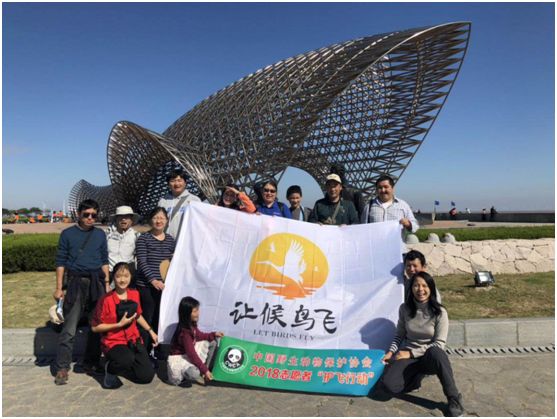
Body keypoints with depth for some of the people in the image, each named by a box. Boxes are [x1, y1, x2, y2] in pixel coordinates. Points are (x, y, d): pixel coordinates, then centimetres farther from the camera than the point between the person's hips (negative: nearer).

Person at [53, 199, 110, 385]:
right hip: (76, 283, -3)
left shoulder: (100, 235, 10)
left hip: (96, 283, 3)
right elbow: (61, 262, 3)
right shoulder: (68, 234, 3)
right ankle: (62, 368, 7)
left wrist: (107, 283, 7)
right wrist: (59, 287, -1)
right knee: (69, 329, -3)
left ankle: (91, 363, 18)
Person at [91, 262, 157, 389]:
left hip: (134, 340, 5)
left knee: (147, 376, -7)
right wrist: (120, 324, -18)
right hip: (113, 343, -5)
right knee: (128, 359, -38)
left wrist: (150, 331, 17)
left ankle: (120, 368, 20)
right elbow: (95, 327, -11)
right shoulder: (106, 299, -14)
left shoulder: (135, 294, 2)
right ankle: (110, 368, -3)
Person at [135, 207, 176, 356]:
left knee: (159, 321, 9)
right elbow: (142, 262, -9)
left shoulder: (170, 240, 10)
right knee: (146, 321, -1)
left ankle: (150, 352, 24)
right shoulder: (143, 238, -2)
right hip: (146, 286, -4)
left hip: (164, 287, 4)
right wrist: (153, 280, -19)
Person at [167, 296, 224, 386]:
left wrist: (213, 334, -1)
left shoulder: (191, 325, -6)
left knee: (212, 342, 6)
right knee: (195, 373, -37)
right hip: (179, 358, -10)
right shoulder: (184, 332, -31)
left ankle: (201, 371, 6)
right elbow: (192, 354, -29)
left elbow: (199, 336, 13)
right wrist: (205, 370, -25)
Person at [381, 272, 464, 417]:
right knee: (390, 384, -26)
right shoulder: (405, 308, -3)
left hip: (430, 356, -2)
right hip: (408, 355, 3)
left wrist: (411, 353, -17)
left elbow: (439, 344, -13)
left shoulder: (439, 312, -12)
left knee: (434, 352, -42)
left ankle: (454, 399, -22)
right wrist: (391, 352, -8)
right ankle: (420, 374, 5)